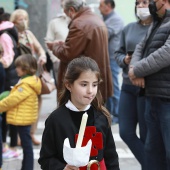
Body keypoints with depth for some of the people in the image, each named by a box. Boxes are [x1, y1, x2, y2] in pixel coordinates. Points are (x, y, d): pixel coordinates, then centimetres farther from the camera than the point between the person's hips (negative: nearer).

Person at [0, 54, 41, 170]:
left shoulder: (26, 84, -20)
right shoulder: (31, 81, 12)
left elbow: (13, 99, -21)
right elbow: (16, 97, 14)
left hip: (22, 119, -10)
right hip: (25, 118, 10)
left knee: (26, 144, -4)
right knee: (26, 144, 15)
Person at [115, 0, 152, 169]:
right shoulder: (128, 28, 10)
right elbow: (118, 53, 16)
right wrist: (125, 60, -7)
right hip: (128, 87, 6)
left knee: (146, 135, 4)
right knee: (126, 132, 7)